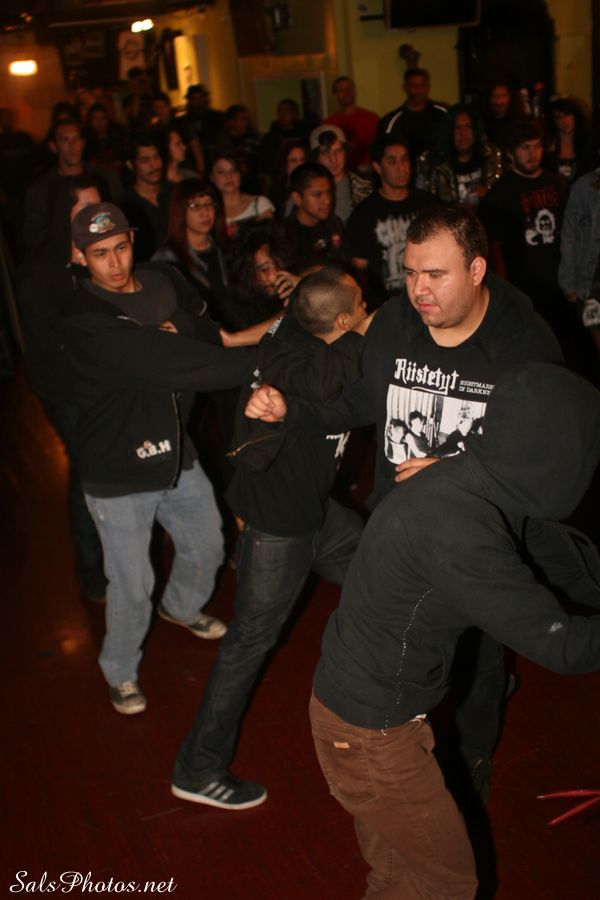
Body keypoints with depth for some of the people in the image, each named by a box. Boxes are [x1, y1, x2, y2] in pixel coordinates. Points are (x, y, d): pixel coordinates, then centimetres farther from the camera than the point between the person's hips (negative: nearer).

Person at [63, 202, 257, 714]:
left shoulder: (164, 286, 0)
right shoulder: (85, 319, -23)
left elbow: (213, 340, -3)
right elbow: (171, 363, -32)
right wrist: (262, 364, -32)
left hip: (176, 454, 7)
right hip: (119, 475, -6)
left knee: (207, 547, 23)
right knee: (133, 584, 6)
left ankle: (182, 607, 57)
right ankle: (120, 670, 35)